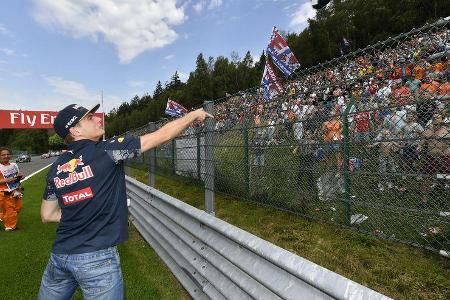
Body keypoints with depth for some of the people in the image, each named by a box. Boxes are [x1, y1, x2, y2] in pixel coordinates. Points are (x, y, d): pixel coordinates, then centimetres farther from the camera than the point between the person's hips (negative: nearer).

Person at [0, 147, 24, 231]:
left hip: (16, 190, 7)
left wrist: (19, 176, -3)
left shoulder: (14, 165, 5)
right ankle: (10, 226, 21)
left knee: (18, 207, 15)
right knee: (10, 209, 3)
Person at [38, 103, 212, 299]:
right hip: (97, 257, -6)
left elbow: (47, 216, 13)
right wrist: (194, 114, -1)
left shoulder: (56, 168, 4)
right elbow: (162, 136, -11)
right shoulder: (106, 150, -14)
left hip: (60, 255, 6)